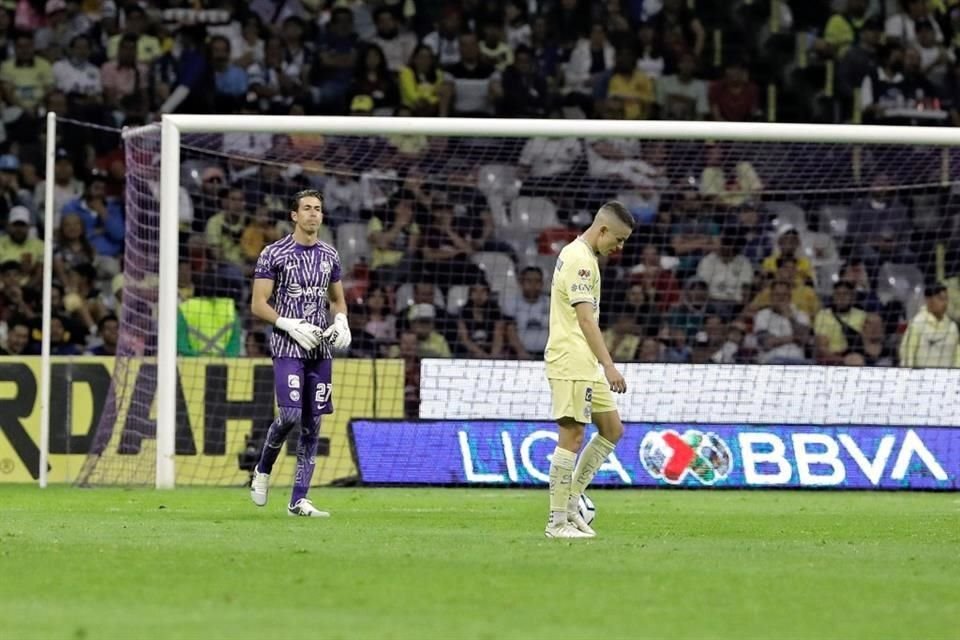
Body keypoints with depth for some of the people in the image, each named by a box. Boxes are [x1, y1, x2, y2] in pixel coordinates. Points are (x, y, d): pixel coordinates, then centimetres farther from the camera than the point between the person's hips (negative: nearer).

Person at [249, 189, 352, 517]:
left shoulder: (329, 255, 11)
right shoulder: (274, 254, -4)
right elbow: (258, 305, -6)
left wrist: (341, 322, 1)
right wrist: (291, 326, -17)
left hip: (321, 349, 5)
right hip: (287, 346, -5)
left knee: (313, 423, 2)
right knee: (290, 415, -18)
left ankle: (298, 499, 5)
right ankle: (263, 470, 10)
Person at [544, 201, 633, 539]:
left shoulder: (579, 255, 17)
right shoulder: (579, 259, -15)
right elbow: (586, 320, -23)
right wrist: (609, 366, -28)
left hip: (584, 365, 10)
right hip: (571, 362, -10)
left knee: (612, 429, 11)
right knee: (572, 436, -8)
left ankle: (571, 502, 12)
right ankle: (558, 522, -5)